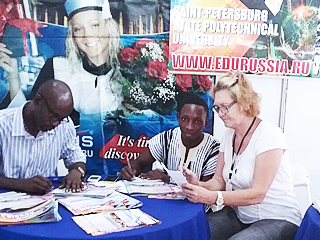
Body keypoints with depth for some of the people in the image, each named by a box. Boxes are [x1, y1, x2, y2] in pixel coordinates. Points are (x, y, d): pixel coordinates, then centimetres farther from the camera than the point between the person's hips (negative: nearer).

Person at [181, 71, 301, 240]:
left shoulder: (268, 135, -17)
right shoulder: (229, 135, 6)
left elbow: (257, 194, -22)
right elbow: (219, 181, 5)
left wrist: (212, 197, -30)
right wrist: (199, 185, -16)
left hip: (277, 220, -6)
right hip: (239, 215, 6)